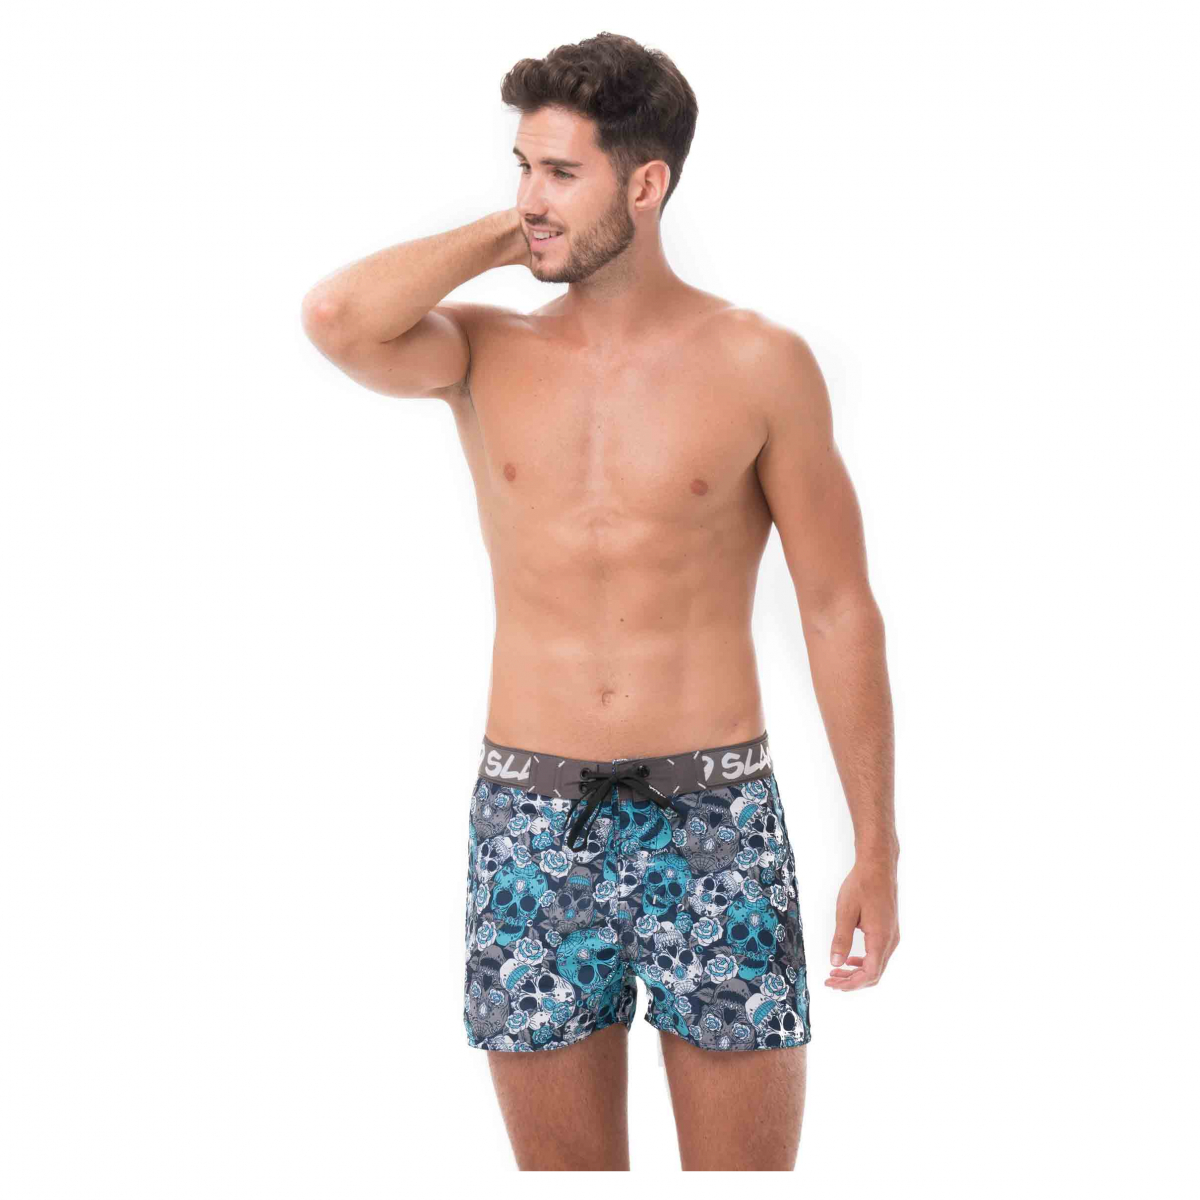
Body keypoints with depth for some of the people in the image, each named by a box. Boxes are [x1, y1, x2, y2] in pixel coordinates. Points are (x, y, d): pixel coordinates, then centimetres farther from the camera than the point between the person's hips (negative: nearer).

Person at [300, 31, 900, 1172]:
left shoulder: (759, 363, -1)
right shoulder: (485, 351, 4)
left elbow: (838, 609, 1)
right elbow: (336, 320, -18)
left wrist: (875, 849, -1)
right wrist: (501, 236, -3)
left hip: (715, 819, -2)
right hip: (530, 820, 2)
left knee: (744, 1164, 4)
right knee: (560, 1164, 11)